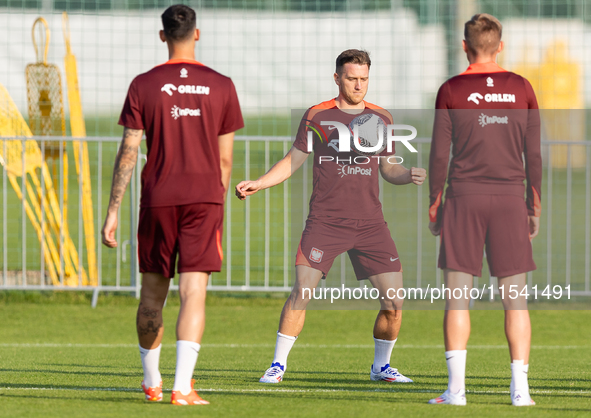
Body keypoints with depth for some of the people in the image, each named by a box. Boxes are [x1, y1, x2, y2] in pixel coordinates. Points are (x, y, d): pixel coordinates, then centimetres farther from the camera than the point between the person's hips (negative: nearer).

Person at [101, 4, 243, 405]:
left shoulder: (144, 85, 0)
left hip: (158, 199, 1)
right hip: (204, 199, 0)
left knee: (153, 293, 14)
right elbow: (225, 158, 6)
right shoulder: (221, 86, 3)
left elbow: (128, 152, -2)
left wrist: (113, 211, 1)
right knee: (193, 293, -7)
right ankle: (183, 386, -19)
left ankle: (152, 382, 26)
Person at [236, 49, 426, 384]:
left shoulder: (381, 118, 10)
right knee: (302, 291, -14)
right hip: (325, 221, -3)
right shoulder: (317, 116, 2)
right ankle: (278, 365, -1)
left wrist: (409, 176, -4)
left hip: (370, 223, 3)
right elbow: (293, 161, 8)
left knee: (394, 300, -4)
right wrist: (259, 184, -4)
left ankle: (381, 366, 16)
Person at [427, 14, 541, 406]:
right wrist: (535, 206, 13)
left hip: (465, 197, -1)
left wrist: (434, 205, 7)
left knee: (457, 297, 1)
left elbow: (439, 155, -2)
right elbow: (534, 155, 6)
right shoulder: (522, 89, 4)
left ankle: (456, 388, -6)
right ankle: (520, 388, -1)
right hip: (510, 198, 2)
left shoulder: (451, 91, -1)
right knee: (515, 300, 4)